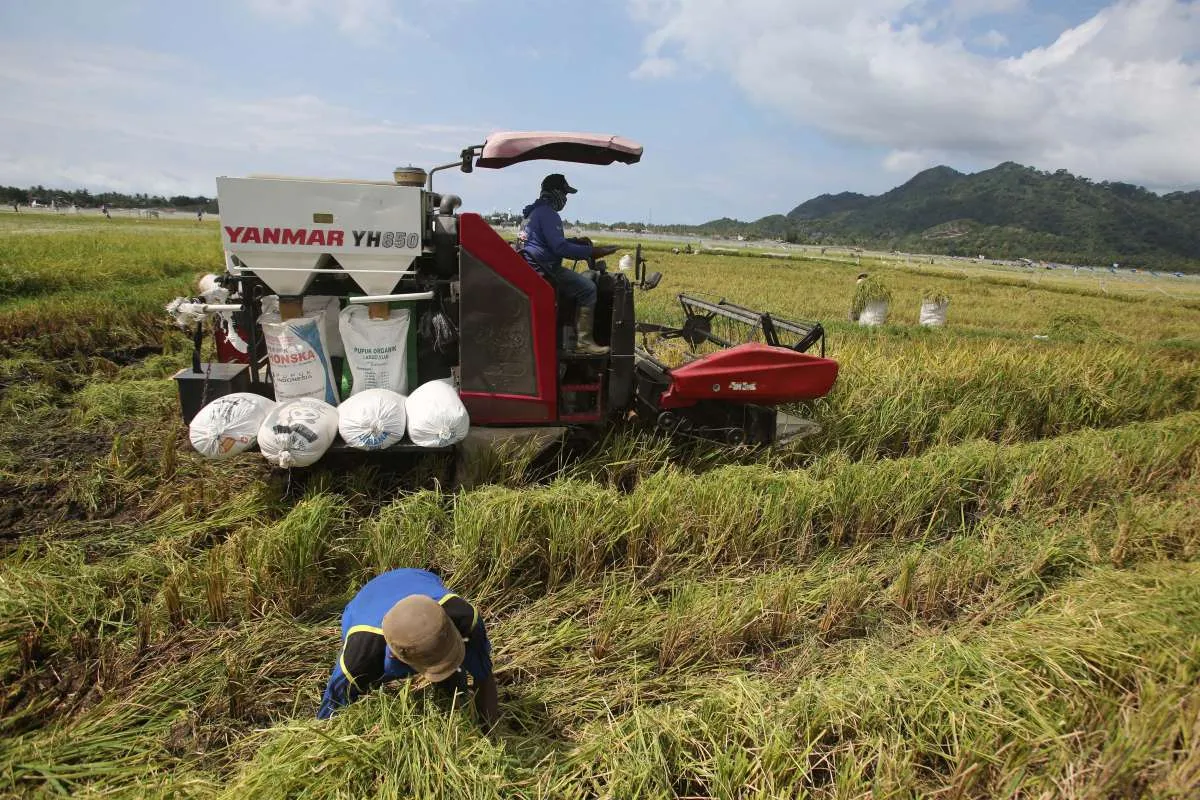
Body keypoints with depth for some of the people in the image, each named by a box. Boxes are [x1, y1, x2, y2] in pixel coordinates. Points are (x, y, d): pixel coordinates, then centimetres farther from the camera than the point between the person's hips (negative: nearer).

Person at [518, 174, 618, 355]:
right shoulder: (548, 214, -14)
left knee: (580, 282, 22)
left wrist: (576, 241, 21)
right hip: (542, 269, -11)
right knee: (587, 287, -14)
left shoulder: (532, 212, 20)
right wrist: (591, 252, -18)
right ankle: (584, 341, -17)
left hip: (530, 267, 11)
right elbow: (560, 248, -23)